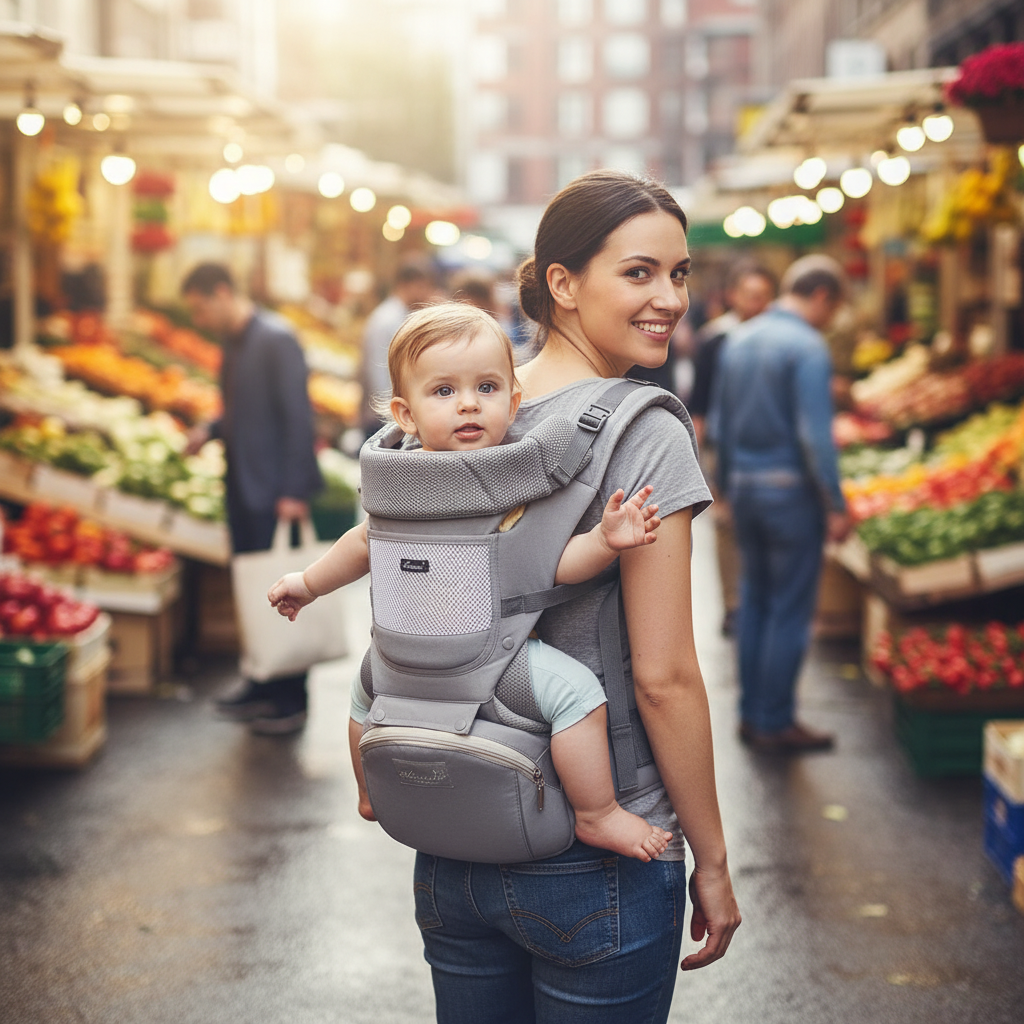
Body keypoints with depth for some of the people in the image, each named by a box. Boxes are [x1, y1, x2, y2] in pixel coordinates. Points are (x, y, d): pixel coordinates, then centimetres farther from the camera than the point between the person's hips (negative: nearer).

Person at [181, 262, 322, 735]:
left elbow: (297, 416, -19)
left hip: (272, 491, -9)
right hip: (242, 484, 9)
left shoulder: (275, 339, -15)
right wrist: (211, 431, 4)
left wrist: (292, 492, -22)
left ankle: (291, 701, 6)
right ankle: (263, 684, 25)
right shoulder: (235, 342, 13)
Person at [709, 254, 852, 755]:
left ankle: (751, 714, 21)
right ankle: (775, 723, 7)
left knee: (753, 601, 16)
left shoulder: (739, 338, 9)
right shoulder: (808, 347, -14)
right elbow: (815, 435, -19)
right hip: (790, 489, -7)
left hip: (744, 487, 7)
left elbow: (719, 422, 14)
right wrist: (835, 506, -13)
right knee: (789, 610, 1)